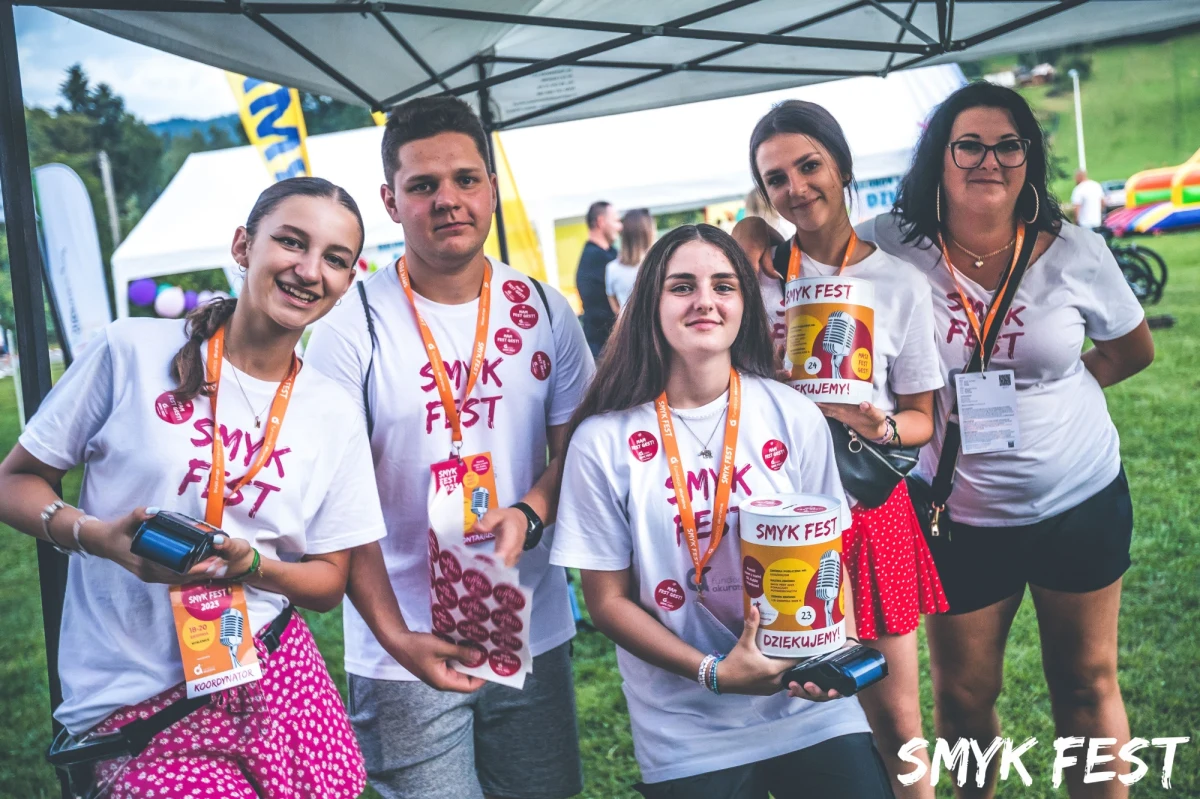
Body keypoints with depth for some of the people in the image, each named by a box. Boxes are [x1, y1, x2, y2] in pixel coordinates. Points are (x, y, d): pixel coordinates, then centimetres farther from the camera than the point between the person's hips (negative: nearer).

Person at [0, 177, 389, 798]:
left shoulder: (336, 415, 3)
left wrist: (250, 564, -13)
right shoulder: (132, 352, -5)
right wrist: (93, 534, -17)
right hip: (132, 701, -3)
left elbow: (329, 582, 7)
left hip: (277, 680, 4)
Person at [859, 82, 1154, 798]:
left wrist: (1051, 388, -1)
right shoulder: (892, 247, -11)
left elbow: (1135, 351, 8)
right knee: (963, 697, 14)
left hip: (1083, 504, 1)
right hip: (960, 517, 0)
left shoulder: (1076, 253, -7)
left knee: (1088, 684, 14)